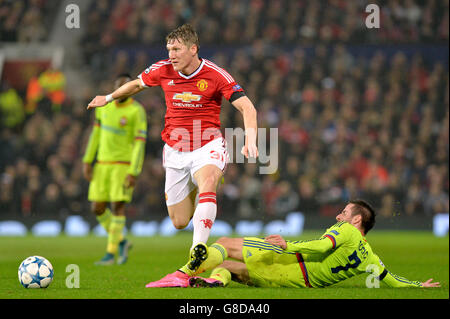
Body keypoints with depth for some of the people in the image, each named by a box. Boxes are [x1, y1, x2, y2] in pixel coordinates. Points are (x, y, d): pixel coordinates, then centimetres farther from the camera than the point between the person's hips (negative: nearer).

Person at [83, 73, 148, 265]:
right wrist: (87, 161, 9)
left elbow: (140, 143, -14)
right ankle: (121, 242, 21)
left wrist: (134, 173, -20)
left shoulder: (137, 111, -11)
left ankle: (111, 253, -4)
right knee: (98, 209, 2)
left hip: (124, 165, -6)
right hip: (103, 164, 6)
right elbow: (96, 134, 14)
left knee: (117, 207, -10)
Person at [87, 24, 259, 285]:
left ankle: (196, 258, -44)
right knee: (179, 222, 4)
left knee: (207, 185, -36)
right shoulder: (163, 70, -2)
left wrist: (250, 140, -31)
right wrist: (109, 98, 34)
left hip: (208, 146, -4)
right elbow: (137, 84, 20)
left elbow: (247, 108, -16)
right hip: (175, 151, 4)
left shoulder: (215, 75, -13)